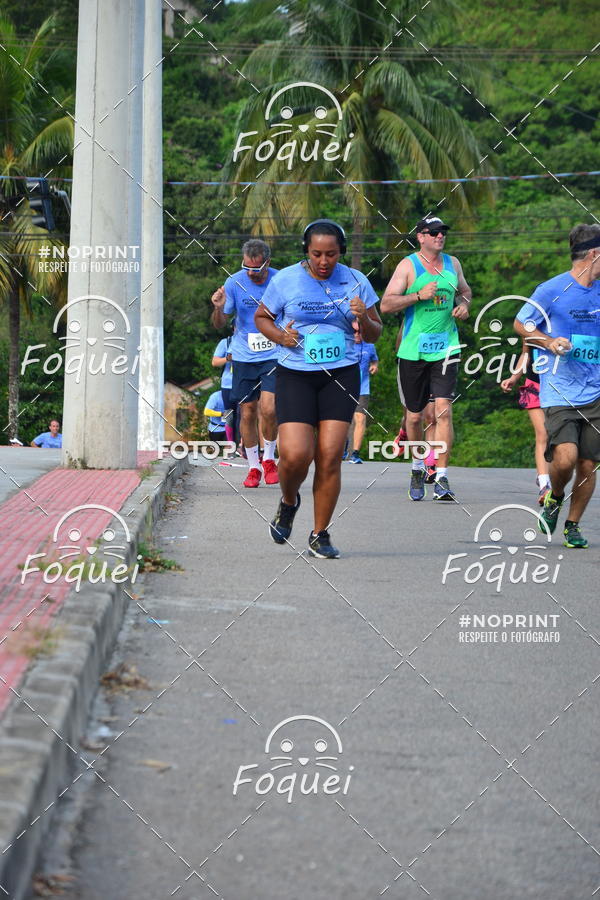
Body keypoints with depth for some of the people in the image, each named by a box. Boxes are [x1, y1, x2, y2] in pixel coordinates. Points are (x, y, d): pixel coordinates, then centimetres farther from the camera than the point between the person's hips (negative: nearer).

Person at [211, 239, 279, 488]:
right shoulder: (234, 283, -5)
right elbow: (219, 324, 3)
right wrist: (218, 309, -18)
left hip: (274, 356, -1)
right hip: (244, 357, 2)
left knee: (268, 409, -16)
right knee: (247, 413, 3)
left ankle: (269, 458, 8)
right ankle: (253, 467, 18)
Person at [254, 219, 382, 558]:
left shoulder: (355, 282, 3)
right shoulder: (285, 280, -1)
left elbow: (375, 335, 10)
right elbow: (262, 317, 14)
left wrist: (364, 319, -13)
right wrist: (280, 336, -7)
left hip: (341, 375, 1)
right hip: (296, 376, -1)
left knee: (330, 457, -6)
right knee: (295, 454, -14)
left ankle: (321, 535, 7)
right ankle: (288, 502, 20)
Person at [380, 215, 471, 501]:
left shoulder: (452, 263, 10)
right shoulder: (408, 266, -3)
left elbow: (464, 290, 29)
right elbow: (386, 304, -10)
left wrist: (464, 304, 7)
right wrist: (419, 295, -21)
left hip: (445, 347, 1)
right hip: (413, 349, -1)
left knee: (443, 410, -14)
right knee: (414, 416, 8)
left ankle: (441, 479, -14)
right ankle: (418, 468, 33)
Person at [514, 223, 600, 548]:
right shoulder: (552, 290, -5)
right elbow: (520, 324, 6)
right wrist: (549, 342, -9)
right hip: (559, 395, -4)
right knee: (565, 458, -18)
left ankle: (573, 525, 21)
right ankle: (555, 498, 14)